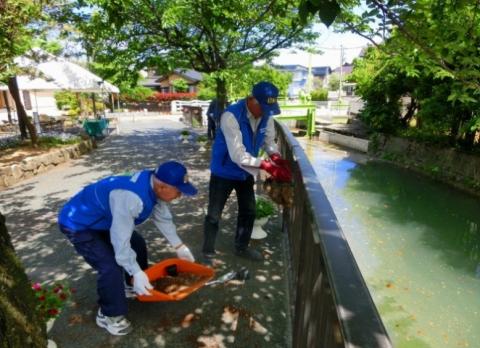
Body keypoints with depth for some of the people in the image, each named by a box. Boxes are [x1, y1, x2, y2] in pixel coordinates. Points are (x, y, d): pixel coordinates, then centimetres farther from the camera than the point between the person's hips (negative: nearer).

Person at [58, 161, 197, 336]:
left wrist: (179, 247, 7)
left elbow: (163, 218, 2)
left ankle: (132, 286, 34)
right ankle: (109, 315, 8)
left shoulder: (153, 185, -12)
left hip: (103, 218, 9)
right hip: (78, 224, -9)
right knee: (111, 268, -16)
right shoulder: (131, 198, -41)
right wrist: (136, 272, -25)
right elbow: (121, 240, -33)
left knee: (137, 244, 13)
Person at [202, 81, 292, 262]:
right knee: (214, 215, 6)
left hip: (246, 172, 6)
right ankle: (208, 252, 28)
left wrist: (276, 157, -20)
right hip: (224, 172, -6)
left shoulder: (266, 115, -10)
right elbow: (238, 155, -35)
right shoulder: (231, 116, -30)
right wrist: (266, 165, -40)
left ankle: (242, 247, 40)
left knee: (248, 211, 18)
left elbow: (269, 140, 0)